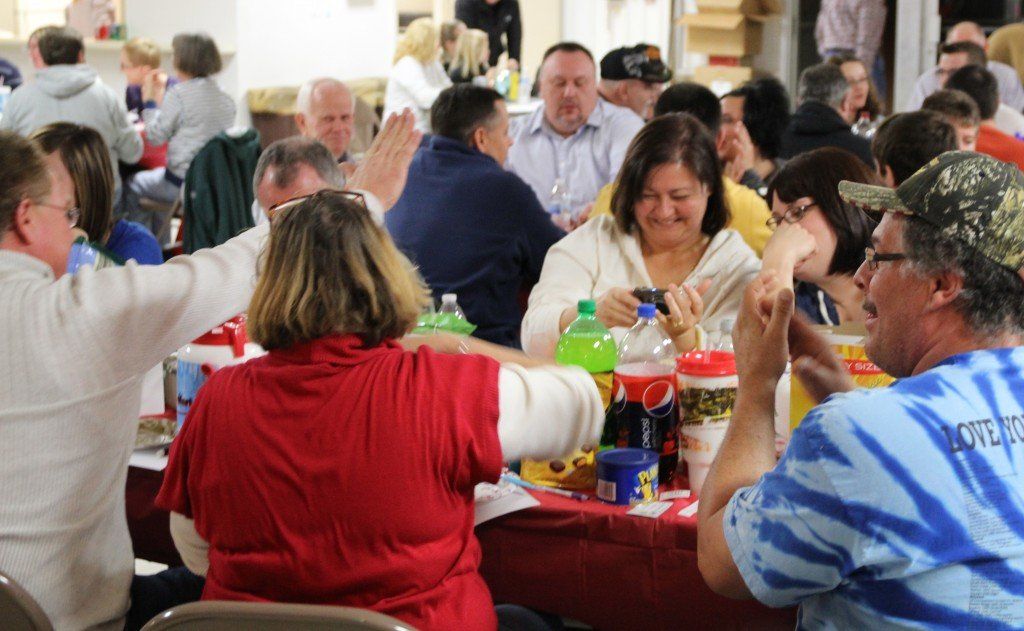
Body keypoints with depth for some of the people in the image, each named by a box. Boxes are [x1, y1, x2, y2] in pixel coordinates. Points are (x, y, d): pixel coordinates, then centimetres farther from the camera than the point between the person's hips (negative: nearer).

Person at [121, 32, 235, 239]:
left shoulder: (179, 93, -16)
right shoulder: (225, 98, 5)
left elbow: (155, 136, -9)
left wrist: (150, 101, 4)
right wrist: (160, 100, 19)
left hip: (184, 182, -8)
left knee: (133, 185, 19)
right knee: (156, 178, 35)